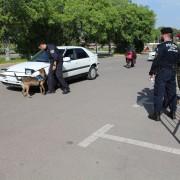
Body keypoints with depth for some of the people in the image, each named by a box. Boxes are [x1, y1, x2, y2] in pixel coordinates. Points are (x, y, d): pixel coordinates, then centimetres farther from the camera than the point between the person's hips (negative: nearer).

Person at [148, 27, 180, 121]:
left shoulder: (161, 46, -13)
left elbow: (156, 61, -15)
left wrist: (152, 72, -7)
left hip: (162, 73, -7)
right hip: (172, 73, 7)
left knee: (159, 94, -1)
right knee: (172, 93, 14)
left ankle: (157, 114, 3)